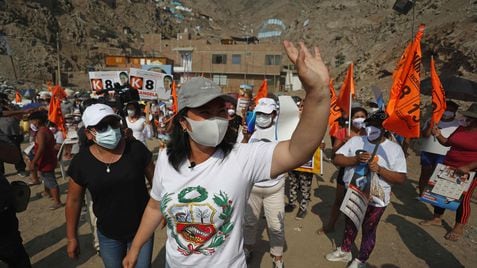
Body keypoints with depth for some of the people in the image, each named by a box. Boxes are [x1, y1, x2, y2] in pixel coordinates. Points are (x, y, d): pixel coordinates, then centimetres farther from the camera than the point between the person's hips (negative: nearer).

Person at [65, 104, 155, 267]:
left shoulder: (136, 148, -15)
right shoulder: (81, 162, -12)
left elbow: (155, 179, -2)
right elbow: (74, 200, 0)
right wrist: (72, 237, 6)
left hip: (142, 229, -1)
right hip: (108, 236, 1)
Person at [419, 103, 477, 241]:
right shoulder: (462, 128, 5)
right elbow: (447, 143, 14)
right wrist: (438, 135, -3)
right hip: (448, 168, 7)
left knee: (463, 199, 4)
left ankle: (458, 228, 20)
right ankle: (437, 218, 30)